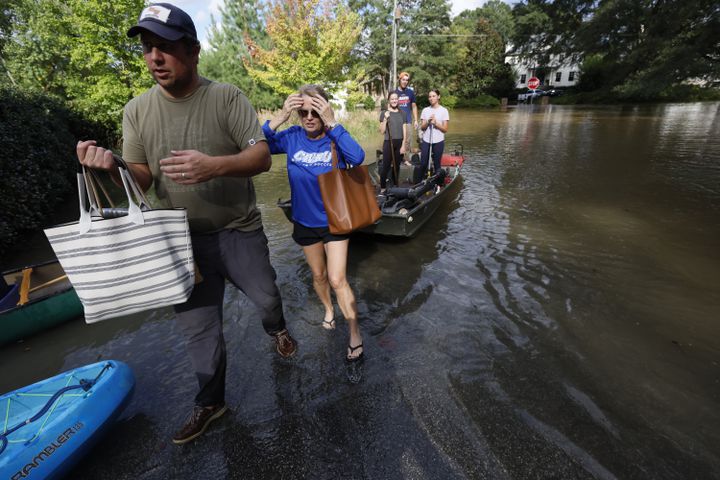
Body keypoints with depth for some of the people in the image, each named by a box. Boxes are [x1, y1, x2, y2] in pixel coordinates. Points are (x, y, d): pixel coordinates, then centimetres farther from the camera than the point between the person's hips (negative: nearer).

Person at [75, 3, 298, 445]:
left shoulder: (227, 98, -8)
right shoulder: (137, 111, 2)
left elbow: (262, 158, -17)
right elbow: (140, 180, 2)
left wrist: (213, 166, -35)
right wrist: (111, 168, -21)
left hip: (240, 233, -2)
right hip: (185, 240, 3)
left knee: (266, 297, 18)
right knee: (198, 330, 12)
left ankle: (277, 328, 56)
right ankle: (210, 403, 37)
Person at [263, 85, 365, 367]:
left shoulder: (334, 138, -15)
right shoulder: (292, 137, -10)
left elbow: (357, 158, -34)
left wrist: (331, 123, -37)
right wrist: (280, 118, -31)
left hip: (334, 220, -3)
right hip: (305, 222, 3)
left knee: (337, 279, -5)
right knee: (318, 274, 20)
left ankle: (355, 333, 15)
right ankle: (328, 309, 49)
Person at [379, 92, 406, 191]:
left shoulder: (402, 113, 9)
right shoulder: (384, 113, -1)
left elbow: (404, 130, 7)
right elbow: (382, 131, -4)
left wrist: (403, 145, 0)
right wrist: (385, 119, -17)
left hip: (399, 143, 3)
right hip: (388, 143, -3)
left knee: (397, 166, 10)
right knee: (386, 167, -4)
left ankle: (395, 186, 22)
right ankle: (382, 188, 3)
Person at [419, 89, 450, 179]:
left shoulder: (444, 110, 0)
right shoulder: (425, 110, 7)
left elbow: (445, 129, -3)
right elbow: (422, 128, 3)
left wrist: (435, 123, -16)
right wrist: (428, 122, -16)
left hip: (438, 141, -2)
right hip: (426, 141, 2)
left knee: (437, 165, 4)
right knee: (423, 164, 0)